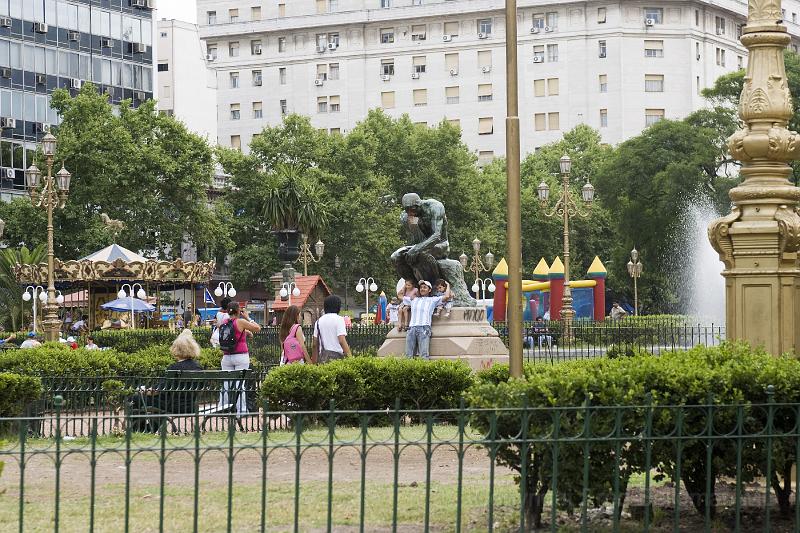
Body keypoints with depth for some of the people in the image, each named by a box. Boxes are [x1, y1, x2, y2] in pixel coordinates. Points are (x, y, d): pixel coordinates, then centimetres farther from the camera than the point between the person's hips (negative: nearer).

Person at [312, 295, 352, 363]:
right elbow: (342, 340, -13)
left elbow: (314, 344, 15)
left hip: (322, 356, 6)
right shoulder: (338, 319, -3)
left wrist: (314, 361, 22)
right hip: (336, 355, -6)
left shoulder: (319, 321, 14)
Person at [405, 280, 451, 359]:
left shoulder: (432, 300, 16)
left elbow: (447, 296, 8)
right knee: (408, 355, -7)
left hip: (424, 328, -4)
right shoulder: (414, 300, 27)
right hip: (412, 328, 4)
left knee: (424, 356, -16)